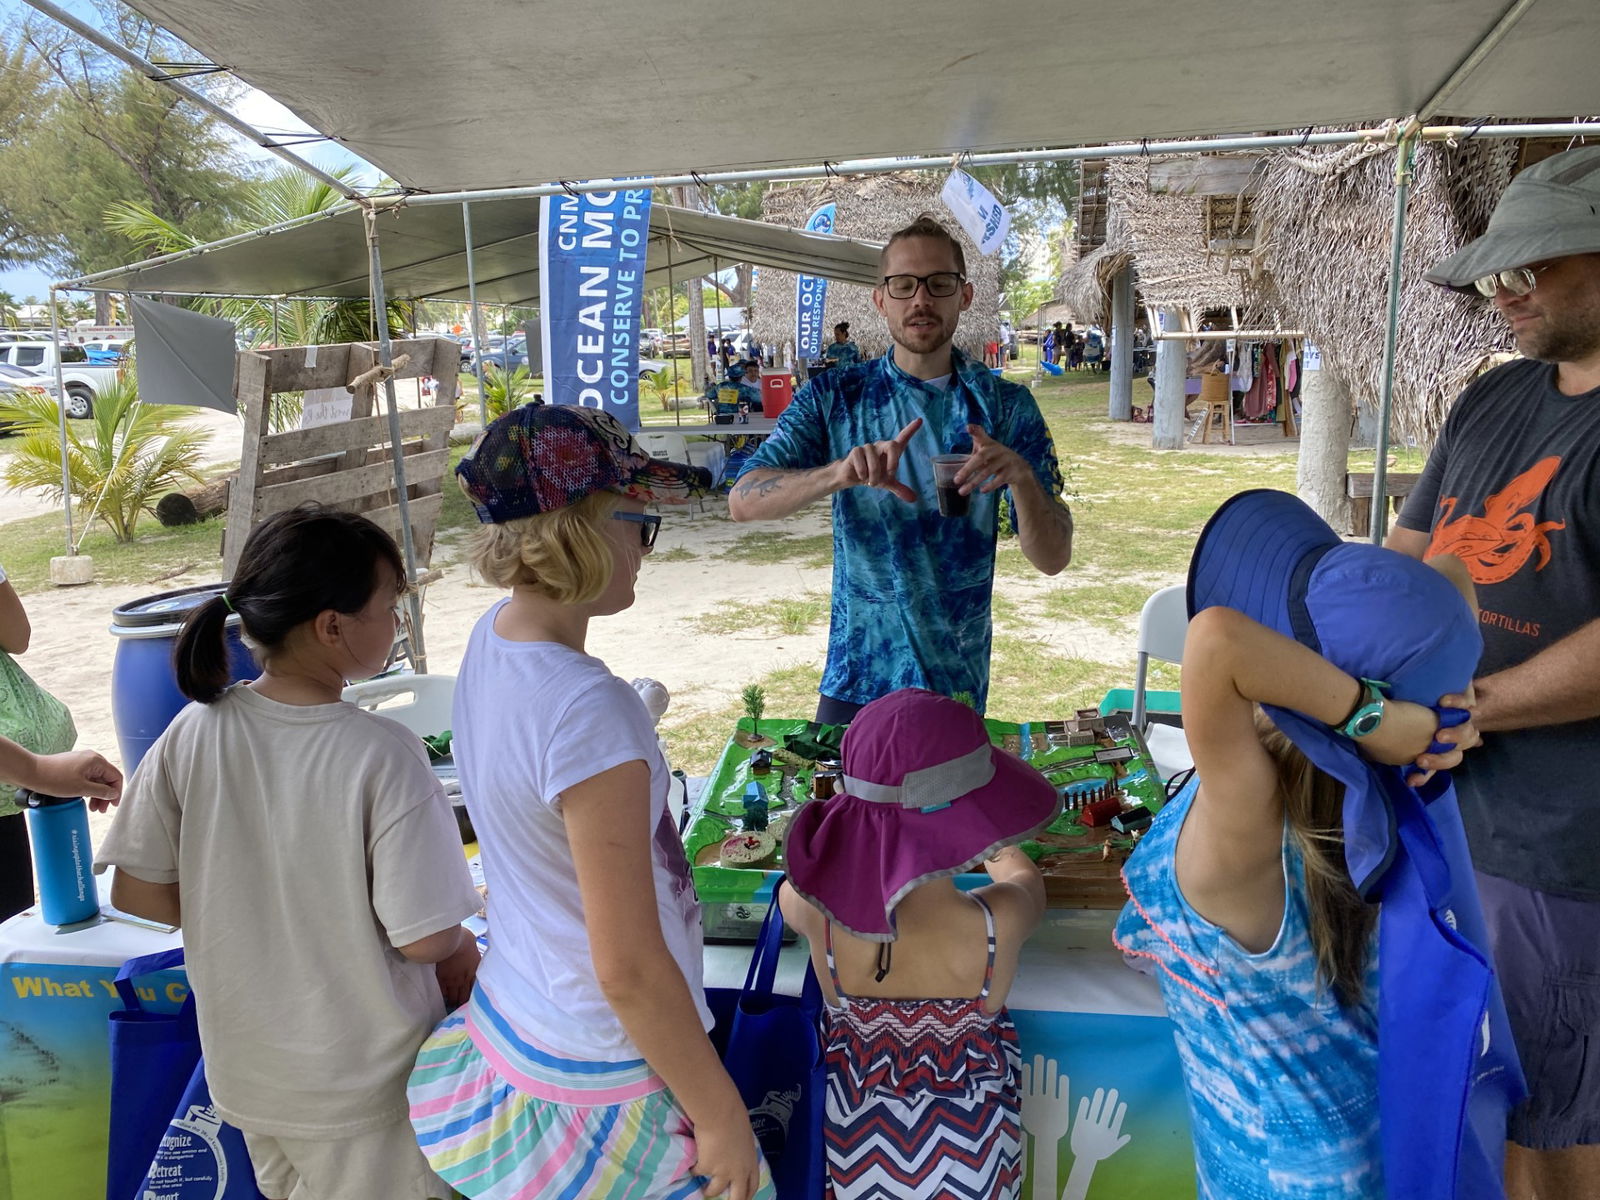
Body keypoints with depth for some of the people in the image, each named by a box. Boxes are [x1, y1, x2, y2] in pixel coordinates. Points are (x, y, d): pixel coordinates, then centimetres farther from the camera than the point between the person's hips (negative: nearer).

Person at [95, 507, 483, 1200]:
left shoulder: (194, 734, -13)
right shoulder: (383, 755, -27)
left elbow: (136, 893, -5)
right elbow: (424, 937, -23)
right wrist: (462, 947, -2)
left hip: (246, 1070, 4)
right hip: (365, 1085, -4)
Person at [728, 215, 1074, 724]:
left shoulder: (1005, 406, -4)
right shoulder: (833, 397, -3)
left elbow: (1053, 558, -8)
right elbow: (743, 501, -15)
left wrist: (1022, 477, -29)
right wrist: (839, 473, -33)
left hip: (958, 684, 0)